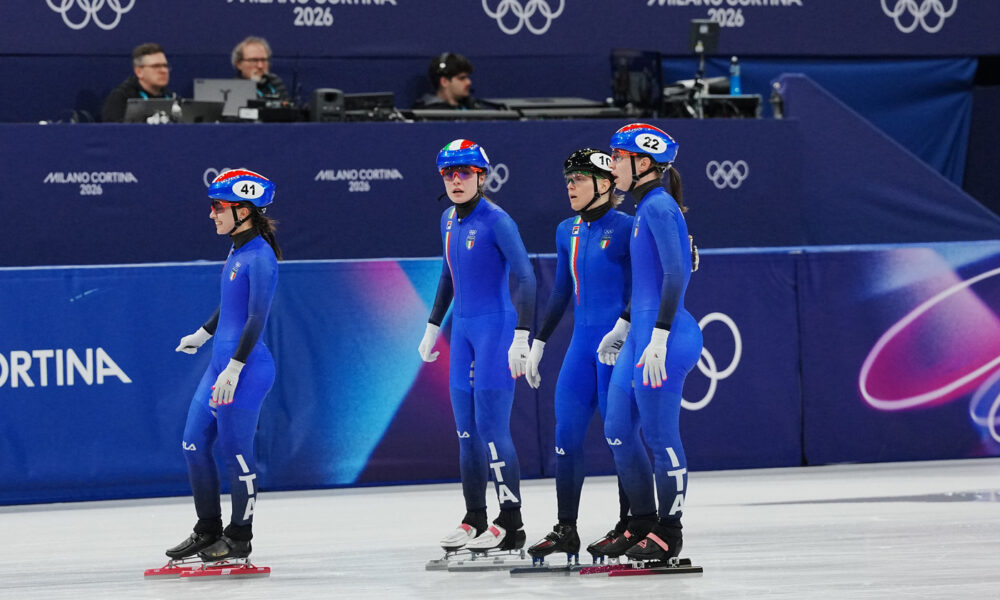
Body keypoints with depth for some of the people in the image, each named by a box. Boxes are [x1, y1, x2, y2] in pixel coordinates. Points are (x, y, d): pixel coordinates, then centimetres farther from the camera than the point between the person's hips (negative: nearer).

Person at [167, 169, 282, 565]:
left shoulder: (260, 258, -16)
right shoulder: (238, 251, 12)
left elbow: (257, 319, -20)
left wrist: (233, 370, -23)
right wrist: (202, 335, 40)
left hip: (245, 368, -10)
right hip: (220, 361, 10)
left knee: (235, 452, -1)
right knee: (194, 444, 12)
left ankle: (239, 539, 11)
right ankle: (207, 532, 22)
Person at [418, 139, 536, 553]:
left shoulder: (496, 221, -13)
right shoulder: (449, 220, 11)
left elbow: (525, 278, -17)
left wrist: (521, 337, -22)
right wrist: (432, 328, 25)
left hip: (496, 328, -8)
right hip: (463, 329, 8)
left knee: (490, 426, -10)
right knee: (466, 429, 8)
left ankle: (511, 523, -6)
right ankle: (474, 519, 15)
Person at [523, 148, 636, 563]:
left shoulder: (625, 228, -10)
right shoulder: (567, 232, 12)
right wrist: (538, 342, 20)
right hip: (582, 341, 7)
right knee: (566, 432, 3)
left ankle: (627, 525, 7)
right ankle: (566, 529, 8)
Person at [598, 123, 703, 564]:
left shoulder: (660, 206, -14)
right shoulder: (645, 208, 16)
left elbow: (675, 275, -20)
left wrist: (658, 339, -23)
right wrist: (623, 328, 29)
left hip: (664, 334, -10)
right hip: (640, 335, 10)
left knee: (659, 436, -3)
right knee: (618, 431, 13)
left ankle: (668, 533, 5)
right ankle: (642, 523, 22)